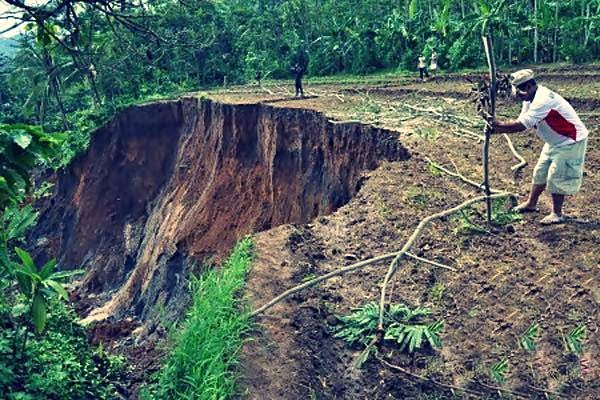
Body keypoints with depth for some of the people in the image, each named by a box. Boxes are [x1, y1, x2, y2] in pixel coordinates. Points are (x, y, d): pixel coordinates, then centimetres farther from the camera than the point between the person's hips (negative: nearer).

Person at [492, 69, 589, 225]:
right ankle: (531, 203, 31)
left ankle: (557, 214, 9)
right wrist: (498, 129, -15)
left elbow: (521, 125, -35)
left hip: (571, 141, -10)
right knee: (540, 172, 15)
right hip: (556, 141, 10)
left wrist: (498, 124, -27)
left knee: (556, 177, -5)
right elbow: (521, 123, -1)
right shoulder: (530, 100, 0)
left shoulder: (543, 100, -31)